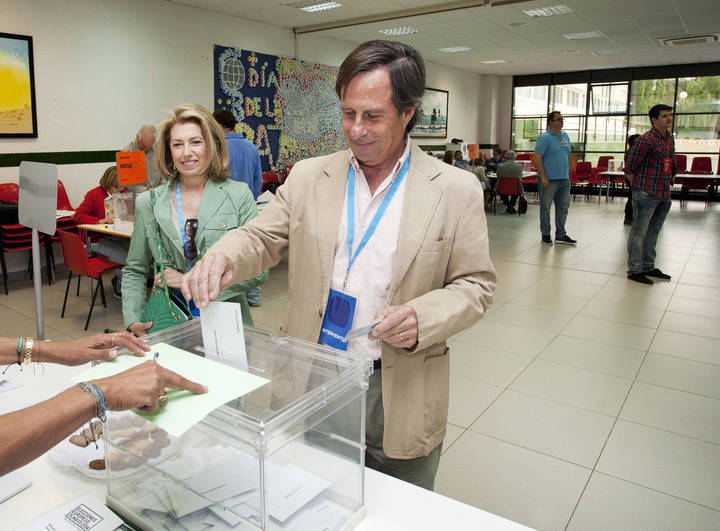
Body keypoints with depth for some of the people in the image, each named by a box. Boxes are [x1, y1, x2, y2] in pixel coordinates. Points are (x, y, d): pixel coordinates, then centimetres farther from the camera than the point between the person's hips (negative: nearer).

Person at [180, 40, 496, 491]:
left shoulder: (457, 190, -6)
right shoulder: (308, 176, 1)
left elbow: (475, 284, -3)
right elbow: (261, 238, 4)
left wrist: (423, 318, -22)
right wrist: (224, 256, -19)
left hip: (399, 395, -1)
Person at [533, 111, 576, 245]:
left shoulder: (565, 136, 13)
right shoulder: (545, 137, -9)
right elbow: (536, 158, -15)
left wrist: (568, 173, 16)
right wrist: (543, 177, -20)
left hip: (564, 179, 7)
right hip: (549, 179, -7)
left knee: (563, 207, 10)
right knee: (545, 207, 3)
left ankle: (560, 235, 18)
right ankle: (545, 235, 13)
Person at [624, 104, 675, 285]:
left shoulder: (670, 138, 13)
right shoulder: (646, 140, -13)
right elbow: (629, 169, -12)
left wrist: (667, 185, 20)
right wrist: (640, 187, -5)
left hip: (664, 195, 8)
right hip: (646, 194, -8)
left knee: (653, 232, 16)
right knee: (639, 232, -2)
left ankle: (648, 266, 27)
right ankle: (634, 270, 5)